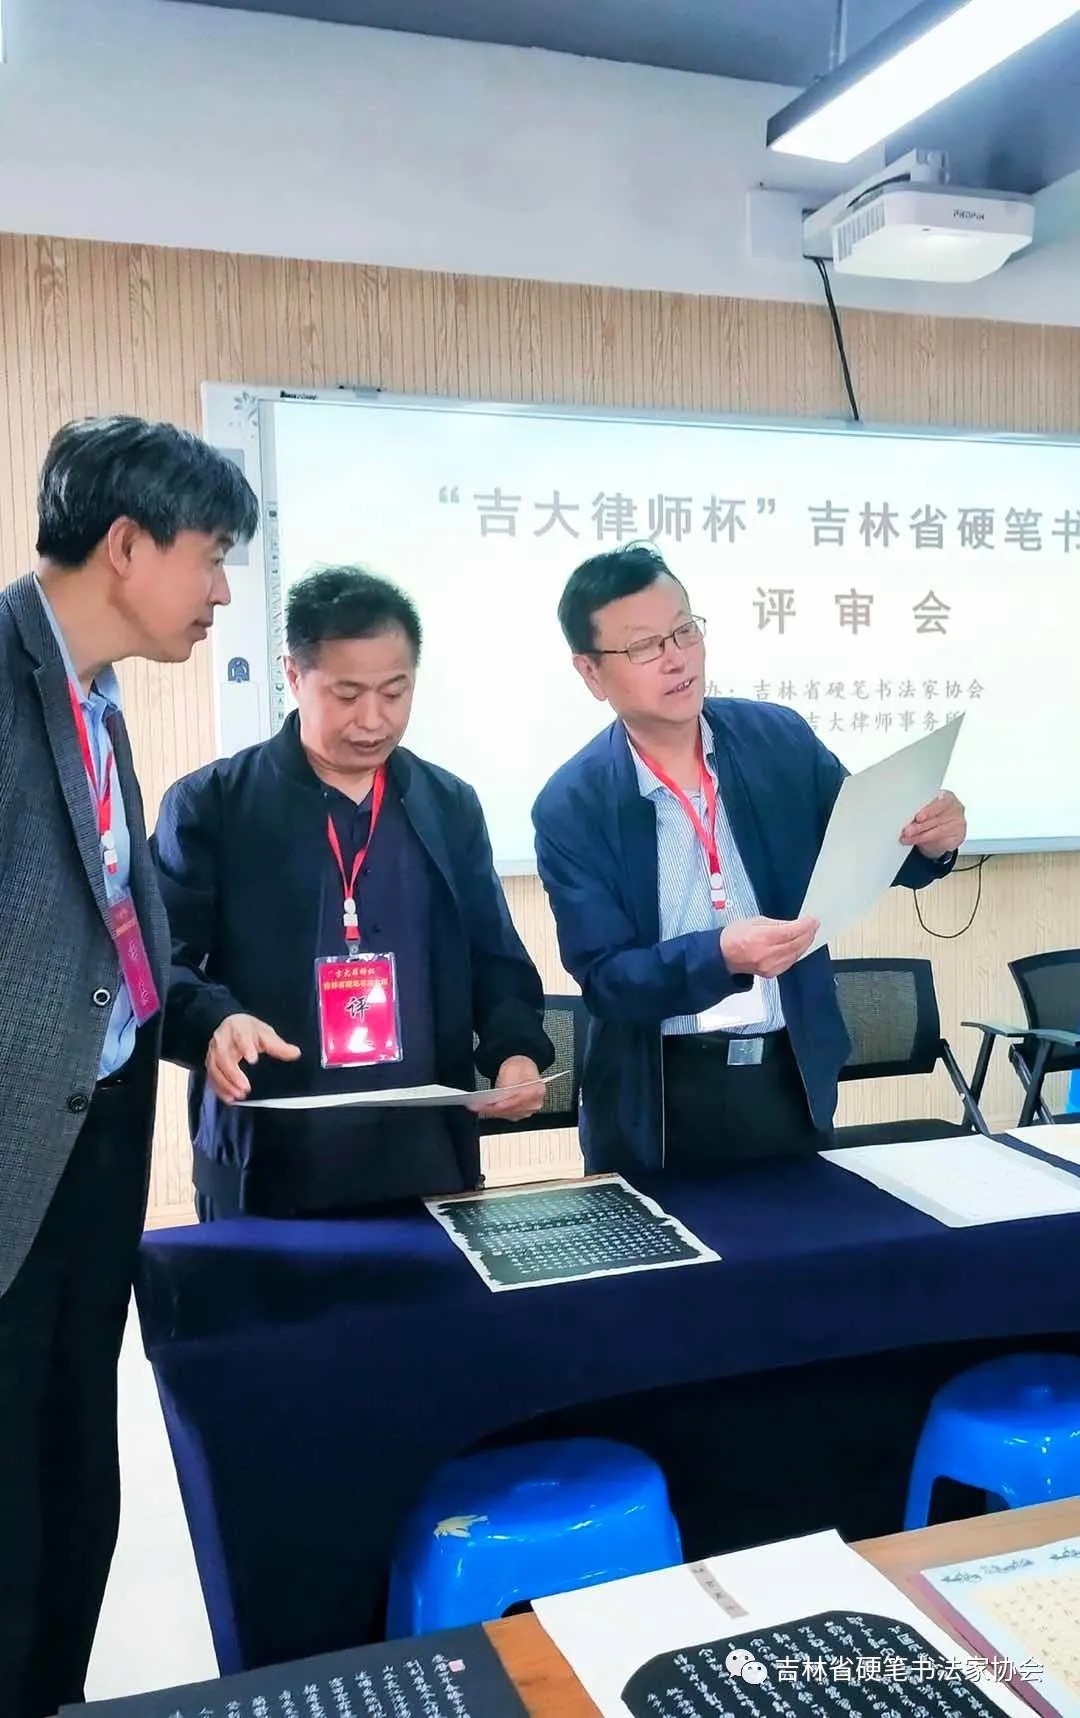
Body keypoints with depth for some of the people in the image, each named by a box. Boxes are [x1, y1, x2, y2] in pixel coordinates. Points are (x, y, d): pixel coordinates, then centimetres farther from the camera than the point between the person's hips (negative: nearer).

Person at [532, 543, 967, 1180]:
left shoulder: (782, 739, -3)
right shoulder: (572, 806, -10)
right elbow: (603, 980, -14)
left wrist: (927, 842, -15)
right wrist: (722, 956, -31)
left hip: (793, 1076, 3)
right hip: (659, 1101, -2)